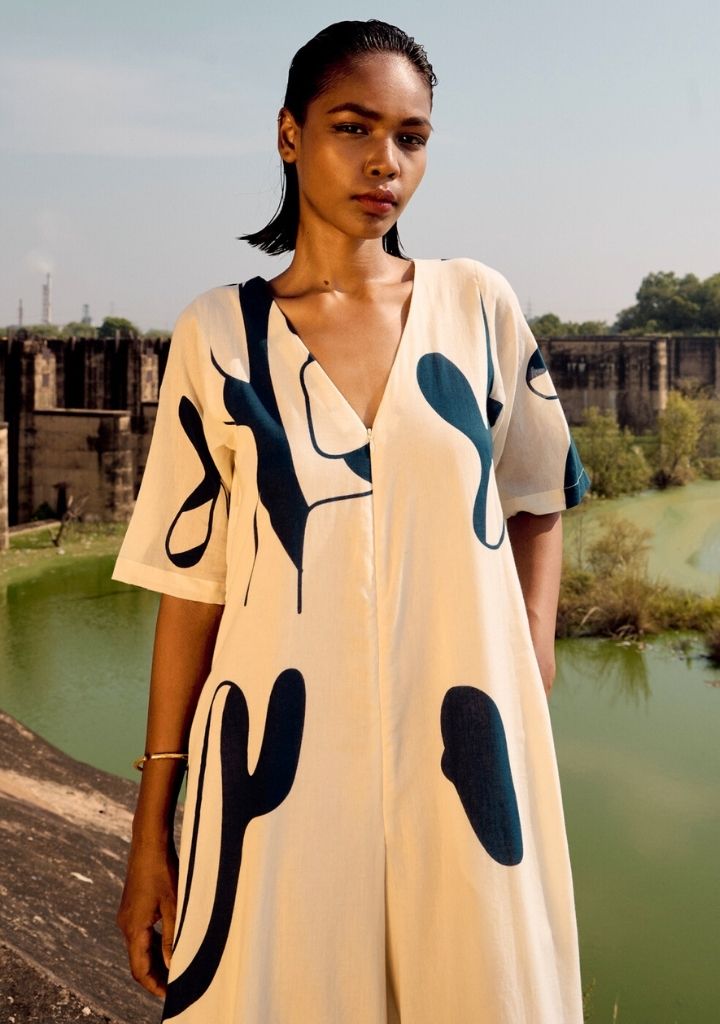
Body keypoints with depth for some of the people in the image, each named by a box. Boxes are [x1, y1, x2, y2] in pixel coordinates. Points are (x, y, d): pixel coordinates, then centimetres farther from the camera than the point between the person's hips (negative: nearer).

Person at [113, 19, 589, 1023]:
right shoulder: (220, 334, 0)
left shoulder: (479, 305, 3)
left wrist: (535, 680, 4)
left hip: (466, 764, 1)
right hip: (278, 776, -1)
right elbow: (194, 581, 1)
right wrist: (152, 826, 0)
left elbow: (538, 497, 17)